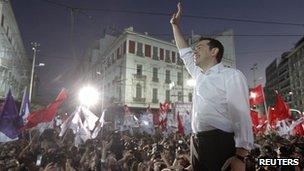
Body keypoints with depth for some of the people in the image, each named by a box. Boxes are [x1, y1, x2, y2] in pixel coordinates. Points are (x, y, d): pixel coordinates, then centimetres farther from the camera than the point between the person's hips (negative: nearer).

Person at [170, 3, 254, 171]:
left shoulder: (232, 75, -2)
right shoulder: (199, 76, 18)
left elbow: (241, 115, -11)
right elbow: (185, 53, 30)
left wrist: (240, 156, -21)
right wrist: (175, 25, 34)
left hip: (221, 142, -6)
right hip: (197, 142, 6)